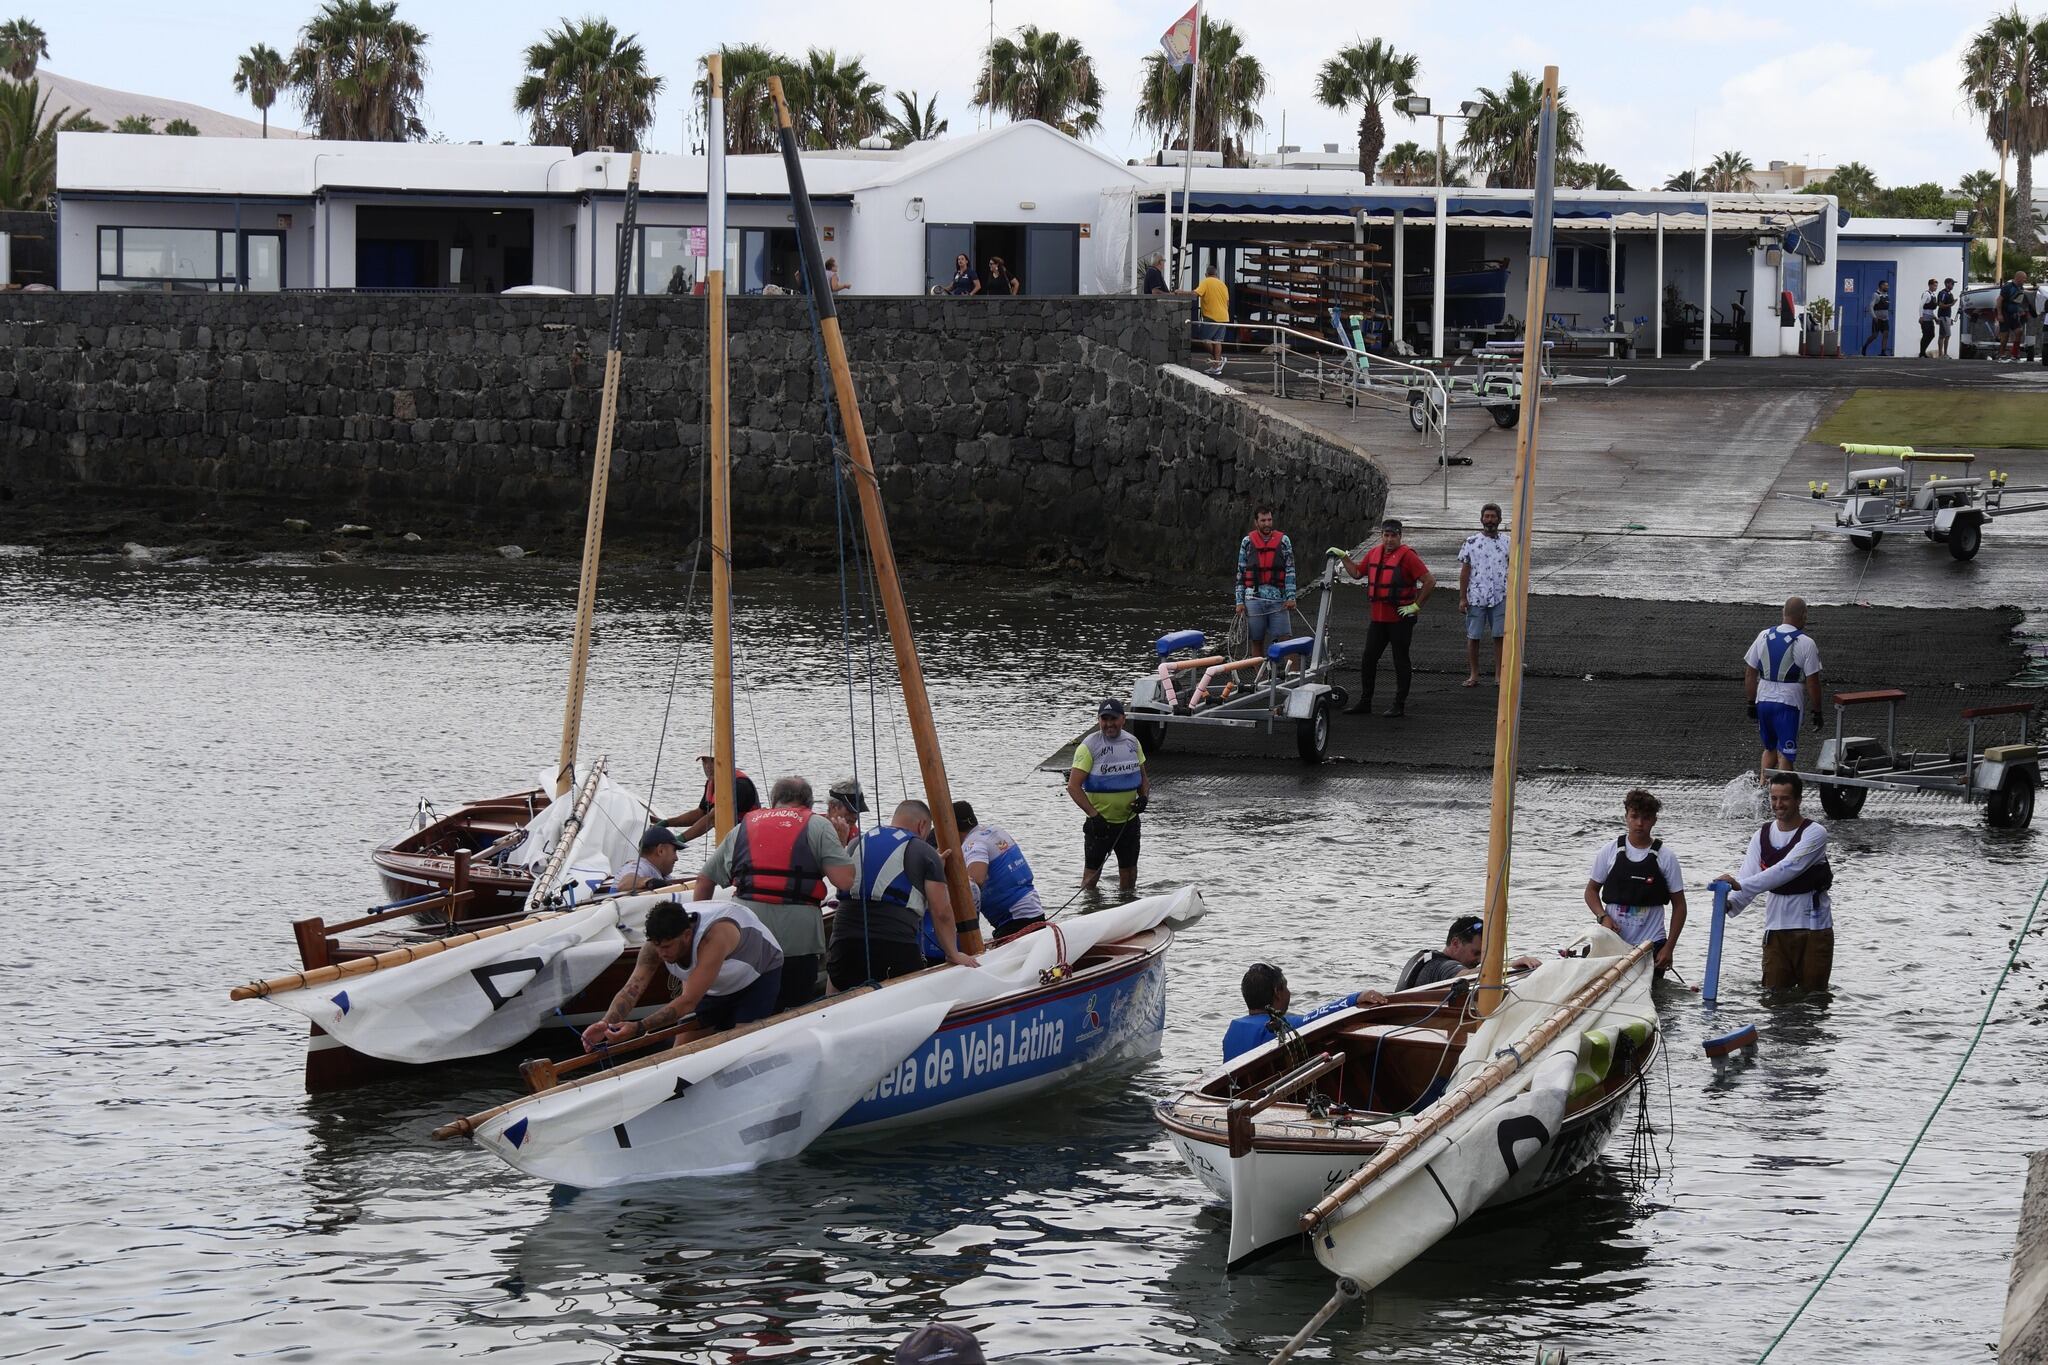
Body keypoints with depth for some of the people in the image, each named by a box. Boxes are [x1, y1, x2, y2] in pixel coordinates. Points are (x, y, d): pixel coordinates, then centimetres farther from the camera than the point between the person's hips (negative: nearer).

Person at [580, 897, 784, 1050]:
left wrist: (638, 1028, -55)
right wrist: (606, 1023, -54)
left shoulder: (714, 936, -47)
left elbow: (689, 1001, -48)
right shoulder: (658, 943, -27)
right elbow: (632, 989, -34)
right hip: (716, 988, 6)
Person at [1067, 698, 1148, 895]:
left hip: (1129, 820, 5)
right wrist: (1094, 815, -23)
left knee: (1129, 871, 13)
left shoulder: (1132, 743, 6)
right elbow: (1073, 787, -15)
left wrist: (1144, 798, -4)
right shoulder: (1089, 746, -12)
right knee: (1092, 872, 1)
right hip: (1100, 822, -5)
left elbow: (1143, 778, 18)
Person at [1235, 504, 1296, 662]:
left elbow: (1290, 571, 2)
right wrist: (1240, 601, 3)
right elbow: (1241, 573, 9)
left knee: (1283, 639, -6)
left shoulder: (1283, 541, 5)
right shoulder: (1247, 542, 8)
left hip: (1278, 599, -1)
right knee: (1257, 641, 4)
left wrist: (1291, 597, -7)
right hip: (1254, 597, 1)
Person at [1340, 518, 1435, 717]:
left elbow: (1429, 581, -15)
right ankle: (1364, 702, 18)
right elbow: (1357, 572, 26)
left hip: (1400, 619, -7)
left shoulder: (1407, 555, -12)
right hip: (1378, 617, 7)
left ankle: (1400, 705, 8)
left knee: (1401, 661, 2)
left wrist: (1416, 606, -13)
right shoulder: (1374, 553, 9)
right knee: (1368, 659, 9)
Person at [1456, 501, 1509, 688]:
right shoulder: (1471, 543, 3)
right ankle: (1473, 675, 11)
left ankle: (1499, 674, 7)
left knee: (1499, 636, 0)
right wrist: (1462, 598, -2)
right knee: (1473, 637, 2)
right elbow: (1465, 571, 3)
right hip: (1476, 597, 0)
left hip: (1500, 597, 0)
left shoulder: (1507, 543, 6)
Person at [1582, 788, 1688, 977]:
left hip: (1651, 945, -1)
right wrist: (1603, 917, -8)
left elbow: (1679, 905, 2)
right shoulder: (1609, 852, 2)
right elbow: (1591, 890, 12)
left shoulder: (1666, 857, -1)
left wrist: (1669, 947, -5)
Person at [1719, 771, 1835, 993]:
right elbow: (1748, 879, -4)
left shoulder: (1814, 833, -10)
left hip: (1814, 927, -4)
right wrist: (1731, 903, -28)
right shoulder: (1762, 836, 6)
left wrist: (1740, 884, -33)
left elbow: (1788, 869, -24)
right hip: (1776, 929, 4)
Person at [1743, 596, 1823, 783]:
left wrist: (1751, 703, 17)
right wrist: (1816, 711, 0)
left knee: (1770, 748, 22)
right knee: (1786, 754, 2)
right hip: (1788, 704, -5)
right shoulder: (1806, 643, -10)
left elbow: (1750, 673, 9)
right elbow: (1812, 682, -9)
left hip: (1763, 700, 5)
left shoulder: (1764, 636, 5)